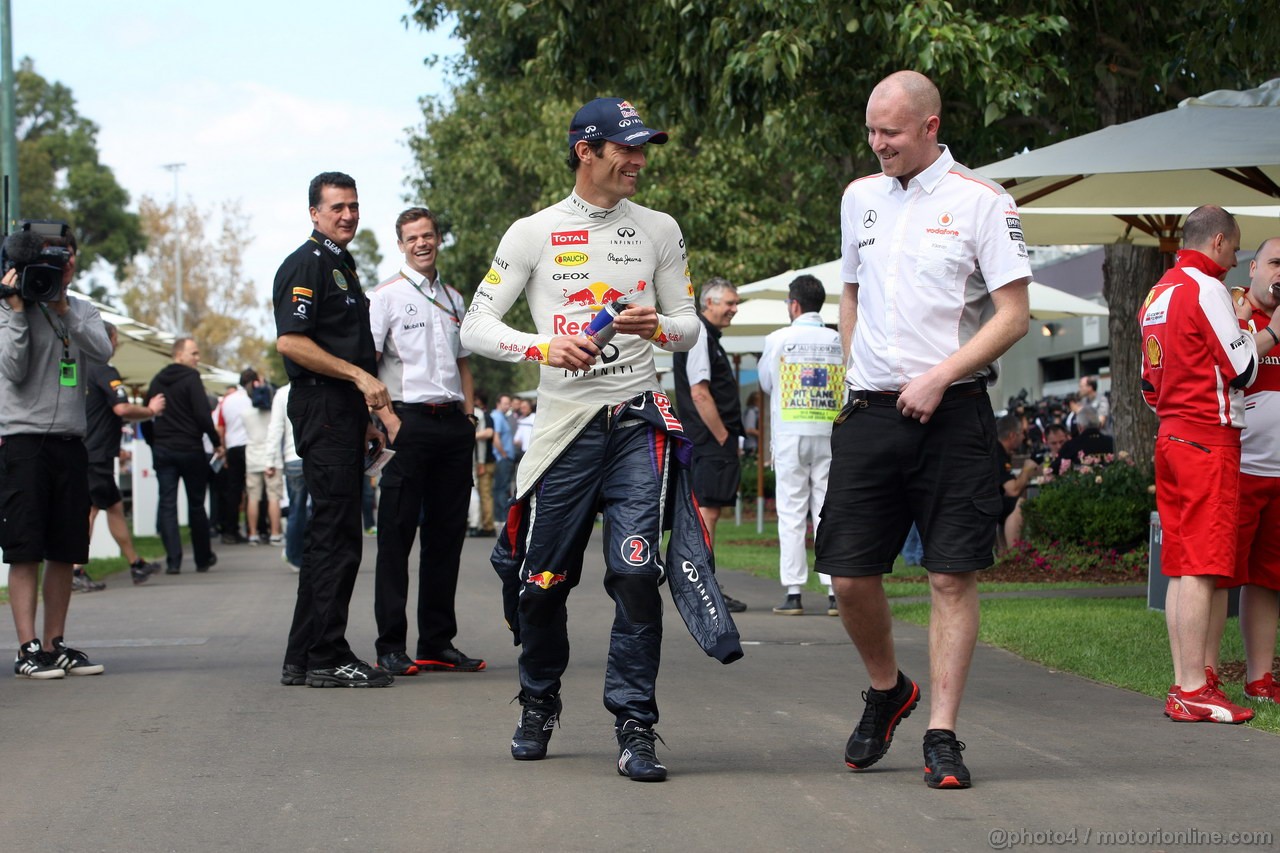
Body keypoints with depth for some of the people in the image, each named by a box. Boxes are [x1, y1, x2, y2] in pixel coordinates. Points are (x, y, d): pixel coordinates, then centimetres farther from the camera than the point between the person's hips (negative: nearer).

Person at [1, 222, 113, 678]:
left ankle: (54, 644, 13)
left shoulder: (82, 310, 13)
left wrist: (63, 307, -10)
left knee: (65, 552, 6)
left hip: (71, 441, 5)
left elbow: (102, 350, -5)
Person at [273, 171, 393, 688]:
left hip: (343, 413, 10)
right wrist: (360, 376, -20)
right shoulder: (306, 265, -8)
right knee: (336, 538, -10)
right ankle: (327, 659, -8)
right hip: (321, 412, -10)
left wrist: (366, 418, 24)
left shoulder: (343, 266, 22)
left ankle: (303, 659, 14)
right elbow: (290, 341, -19)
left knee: (329, 536, 10)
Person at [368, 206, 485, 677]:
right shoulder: (386, 295, 0)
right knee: (397, 534, -6)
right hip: (409, 421, -6)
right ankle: (391, 646, -4)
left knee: (447, 533, 7)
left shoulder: (453, 299, 19)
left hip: (453, 423, 6)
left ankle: (438, 642, 14)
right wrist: (390, 421, -15)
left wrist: (467, 416, 11)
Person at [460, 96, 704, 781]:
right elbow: (476, 326, 1)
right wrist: (543, 347, -17)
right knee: (542, 582, 5)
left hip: (636, 423, 1)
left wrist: (656, 326, -9)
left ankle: (634, 727, -9)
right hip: (564, 426, 0)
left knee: (636, 574, -13)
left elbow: (688, 325, 14)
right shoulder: (533, 233, 4)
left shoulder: (659, 230, 10)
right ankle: (539, 705, 29)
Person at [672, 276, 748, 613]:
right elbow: (700, 394, -19)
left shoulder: (708, 336, 21)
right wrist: (723, 438, -16)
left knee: (708, 510, 12)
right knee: (707, 510, -10)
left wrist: (730, 439, 18)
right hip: (709, 442, -11)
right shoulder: (697, 334, -12)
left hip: (715, 442, 11)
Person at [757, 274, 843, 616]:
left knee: (792, 513, 2)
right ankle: (835, 592, -1)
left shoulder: (778, 340, -2)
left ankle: (793, 593, 0)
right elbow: (851, 387, 6)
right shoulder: (839, 341, 3)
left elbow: (766, 384, 9)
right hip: (830, 434, 2)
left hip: (791, 434, -2)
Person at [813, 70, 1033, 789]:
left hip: (952, 411, -4)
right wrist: (864, 377, 13)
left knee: (954, 575, -5)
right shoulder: (860, 198, 13)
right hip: (870, 411, 5)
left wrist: (937, 379, -14)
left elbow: (1013, 317, -7)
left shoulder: (982, 203, -4)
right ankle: (887, 690, 28)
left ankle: (942, 734, 0)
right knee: (850, 574, 2)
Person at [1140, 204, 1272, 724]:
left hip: (1170, 437, 9)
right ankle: (1194, 691, -12)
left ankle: (1183, 685, 11)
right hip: (1208, 438, -9)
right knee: (1202, 566, -10)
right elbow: (1242, 368, -10)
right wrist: (1270, 335, 5)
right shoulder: (1205, 288, -10)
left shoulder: (1156, 294, 18)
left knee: (1181, 565, 9)